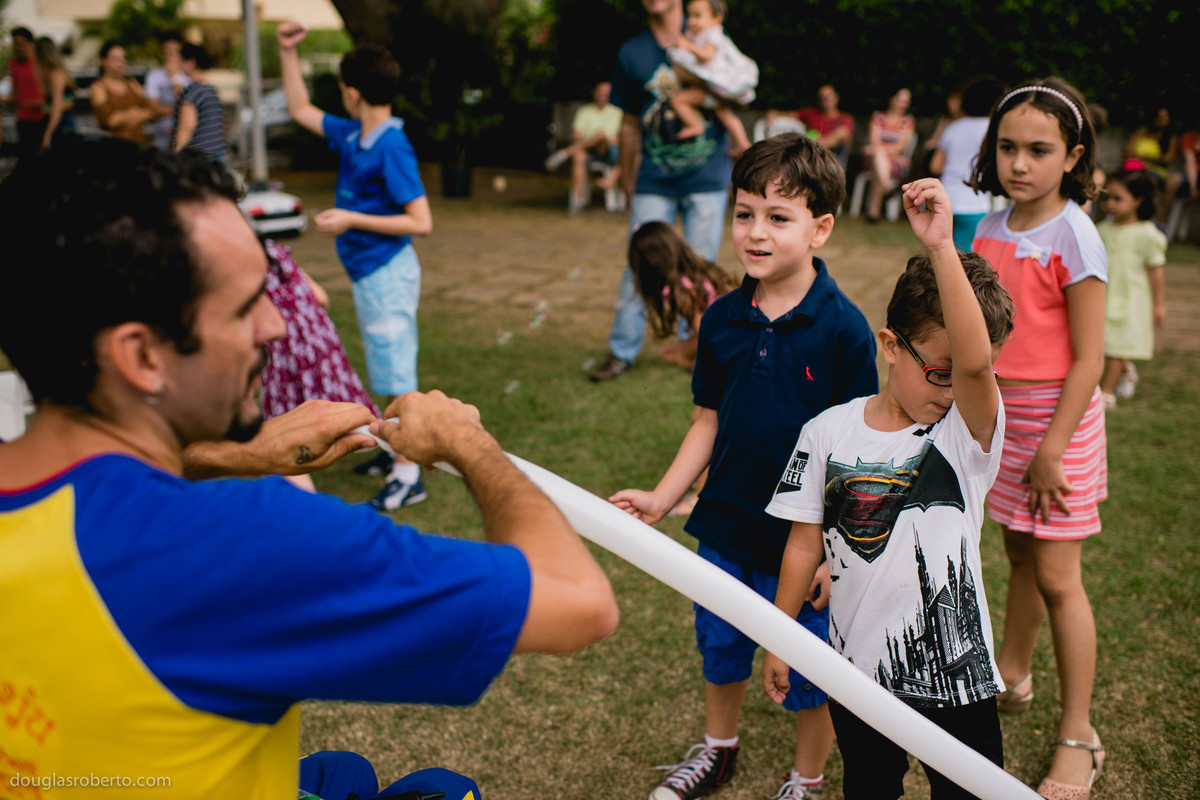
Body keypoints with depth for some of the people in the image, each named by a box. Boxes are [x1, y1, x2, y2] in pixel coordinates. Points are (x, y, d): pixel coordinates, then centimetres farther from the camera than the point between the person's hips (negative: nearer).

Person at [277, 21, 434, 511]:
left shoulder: (392, 149, -20)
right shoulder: (351, 136, 5)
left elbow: (421, 222, -22)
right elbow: (300, 110, 21)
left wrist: (352, 219, -21)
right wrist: (287, 53, 14)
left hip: (387, 273, -9)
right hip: (368, 273, 9)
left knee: (396, 375, -2)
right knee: (388, 372, 18)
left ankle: (408, 475, 6)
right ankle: (401, 450, 32)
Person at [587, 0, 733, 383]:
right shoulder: (631, 53, 4)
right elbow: (630, 124, 10)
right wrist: (628, 185, 12)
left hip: (706, 180, -1)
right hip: (654, 184, 1)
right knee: (639, 266, 1)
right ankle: (622, 351, 10)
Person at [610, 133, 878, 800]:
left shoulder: (843, 327, -17)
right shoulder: (722, 318, -3)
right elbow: (711, 420, 6)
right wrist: (663, 497, 0)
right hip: (725, 523, 5)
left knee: (807, 668, 13)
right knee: (721, 646, 24)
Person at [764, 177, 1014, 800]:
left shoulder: (968, 431, -12)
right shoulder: (829, 432, -5)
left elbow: (976, 361, -34)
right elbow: (805, 544, 2)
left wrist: (942, 247, -42)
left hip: (954, 671, -1)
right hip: (856, 667, 2)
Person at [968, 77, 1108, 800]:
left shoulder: (1074, 239, -15)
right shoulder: (992, 230, 5)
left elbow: (1088, 361, -16)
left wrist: (1052, 449, -17)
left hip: (1056, 417, -6)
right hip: (999, 413, 6)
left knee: (1056, 576, -1)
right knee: (1020, 552, 19)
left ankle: (1079, 737, 11)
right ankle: (1012, 676, 37)